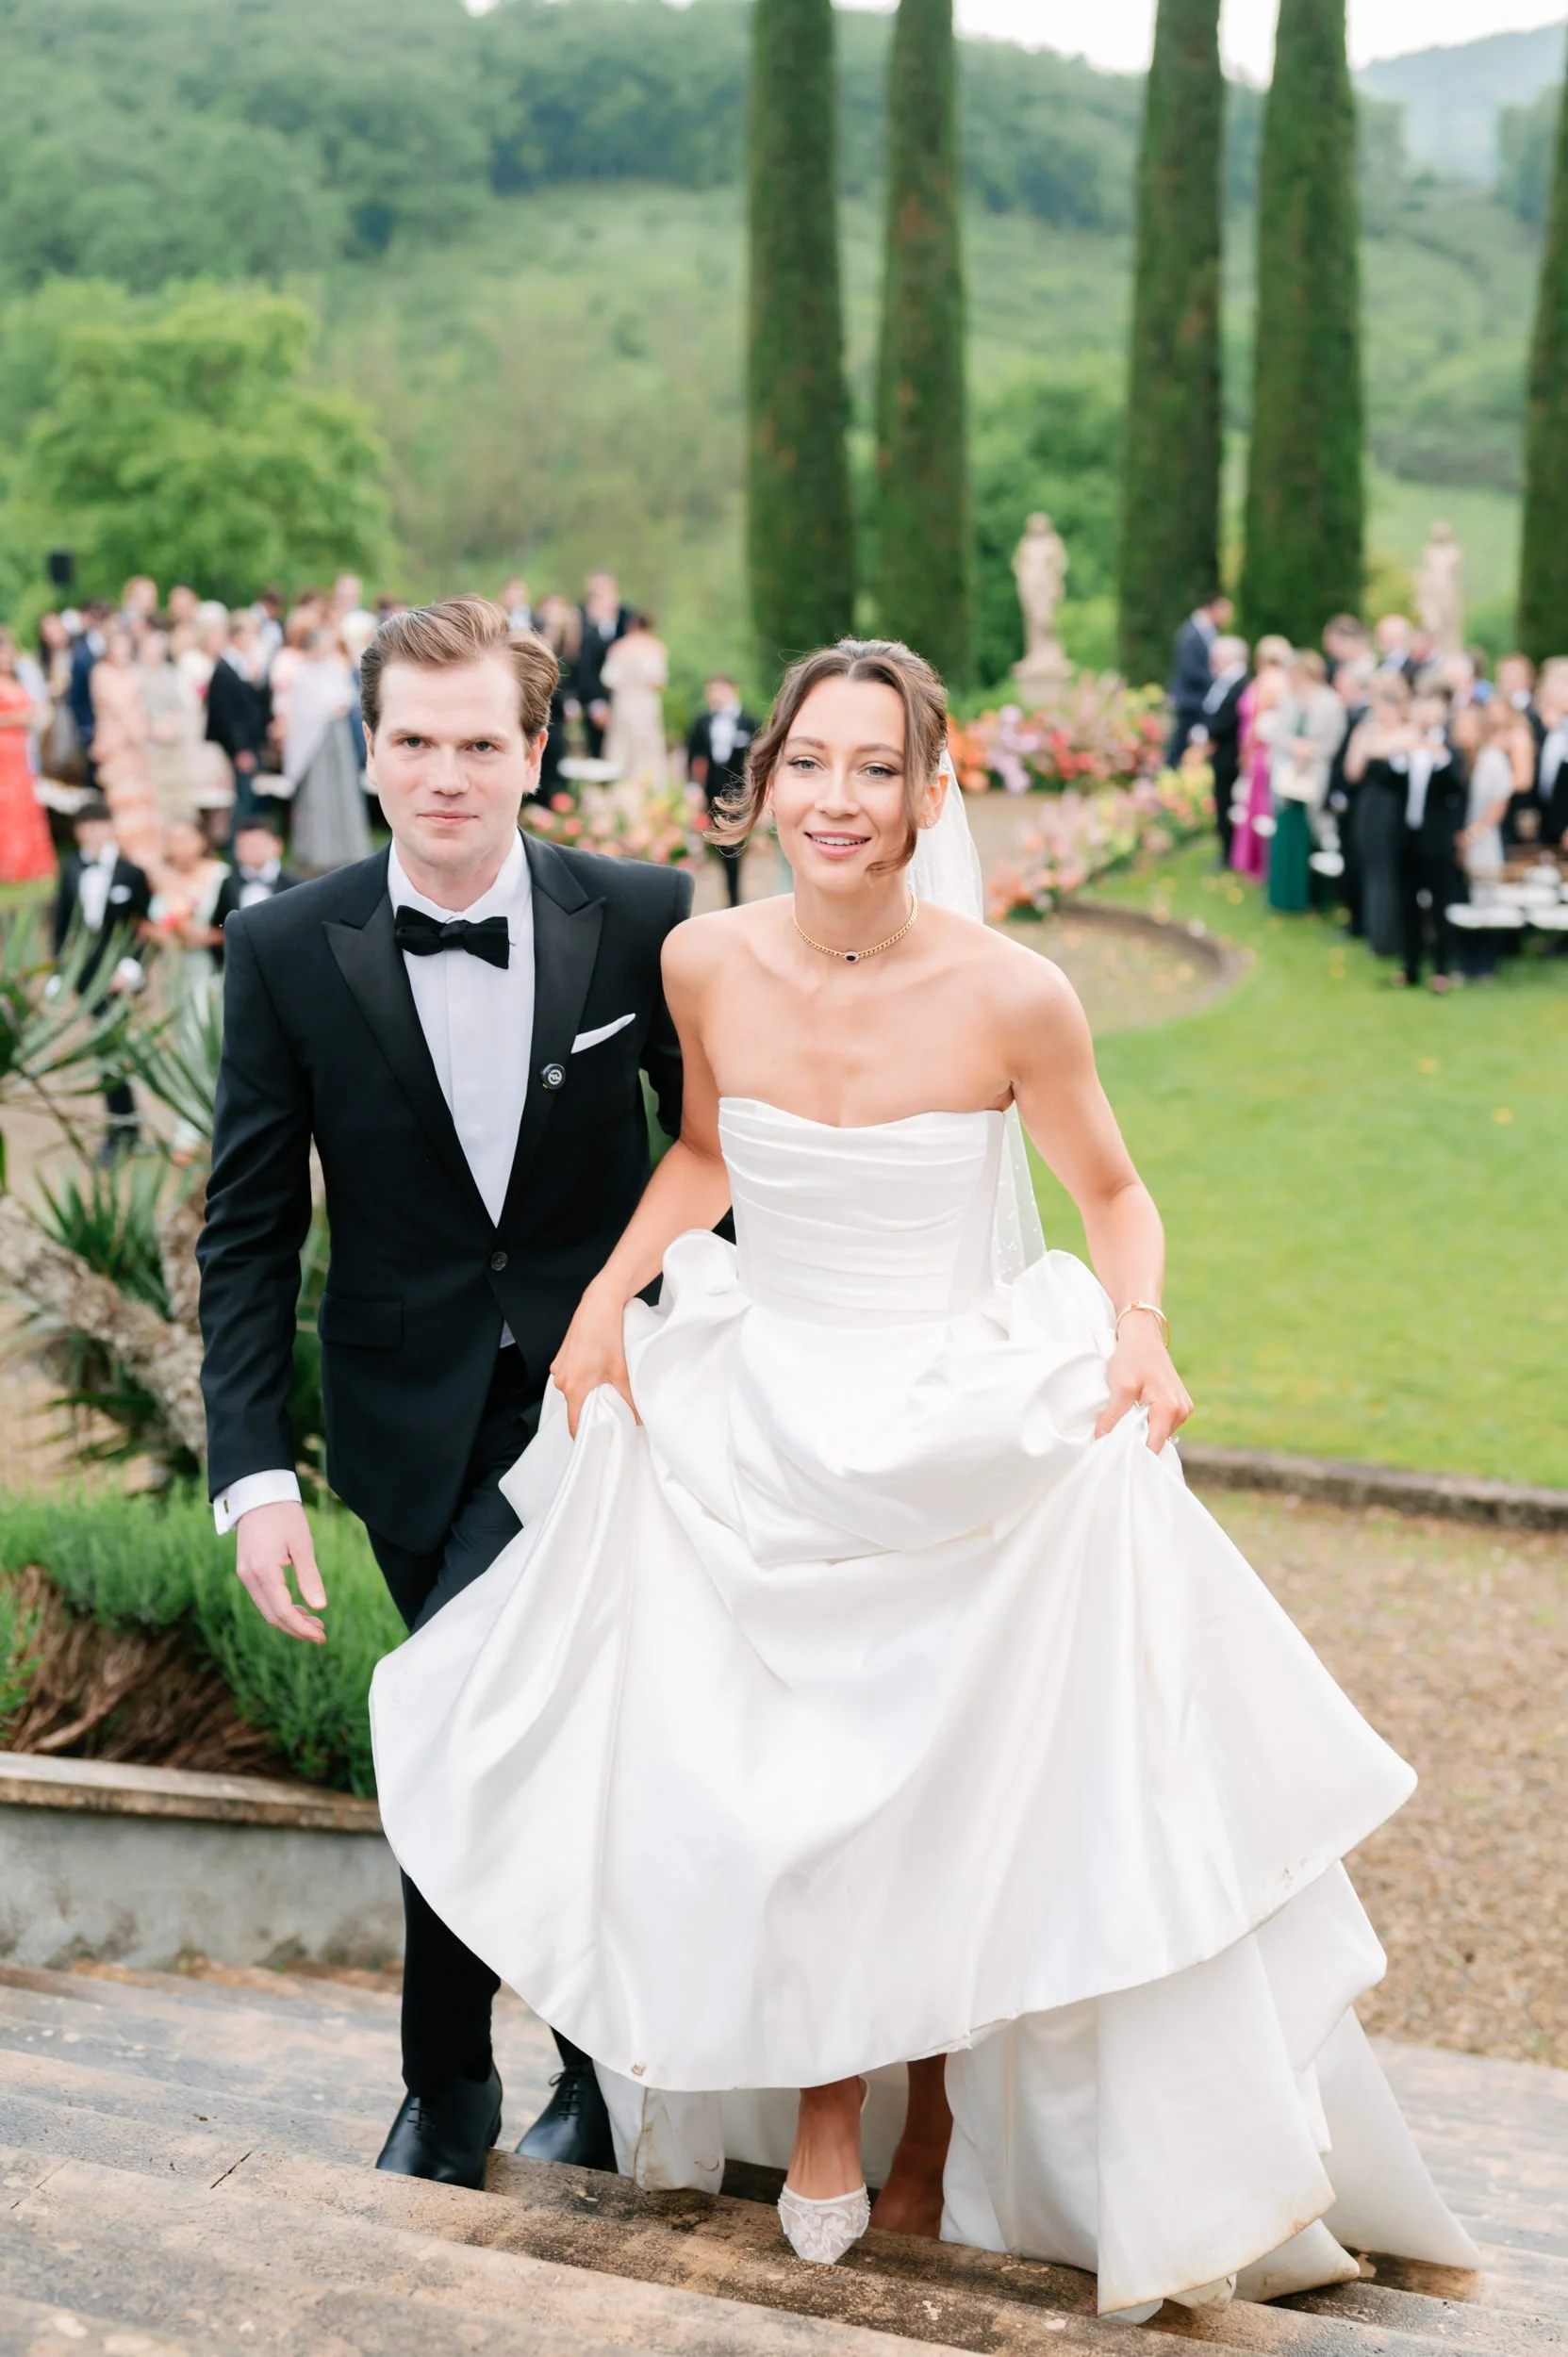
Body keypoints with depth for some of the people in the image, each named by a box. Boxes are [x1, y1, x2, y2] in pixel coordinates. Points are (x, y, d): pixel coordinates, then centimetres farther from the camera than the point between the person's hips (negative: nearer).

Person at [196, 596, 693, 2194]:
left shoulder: (643, 918, -9)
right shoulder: (288, 951, -8)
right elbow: (248, 1230, -4)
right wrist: (255, 1473, -10)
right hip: (413, 1414, 1)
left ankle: (447, 2080, 13)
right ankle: (605, 2057, 33)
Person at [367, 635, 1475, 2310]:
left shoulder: (1010, 998, -18)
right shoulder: (707, 965, -8)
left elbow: (1111, 1191, -1)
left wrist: (1139, 1331, -19)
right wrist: (608, 1294, -1)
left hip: (961, 1441, -3)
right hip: (751, 1425, 3)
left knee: (957, 1794, 8)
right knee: (771, 1786, 10)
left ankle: (940, 2130, 33)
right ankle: (824, 2108, 34)